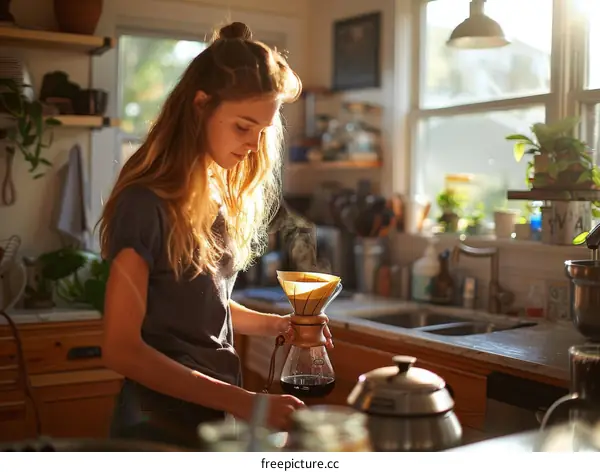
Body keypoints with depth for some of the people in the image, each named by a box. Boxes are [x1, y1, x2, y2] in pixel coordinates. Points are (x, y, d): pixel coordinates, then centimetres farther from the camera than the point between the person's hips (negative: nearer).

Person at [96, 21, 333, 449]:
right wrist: (241, 401, -26)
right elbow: (121, 349, -21)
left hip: (218, 414, 7)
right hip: (163, 423, -7)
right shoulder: (147, 203, -19)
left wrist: (274, 324, -4)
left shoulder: (225, 196, 3)